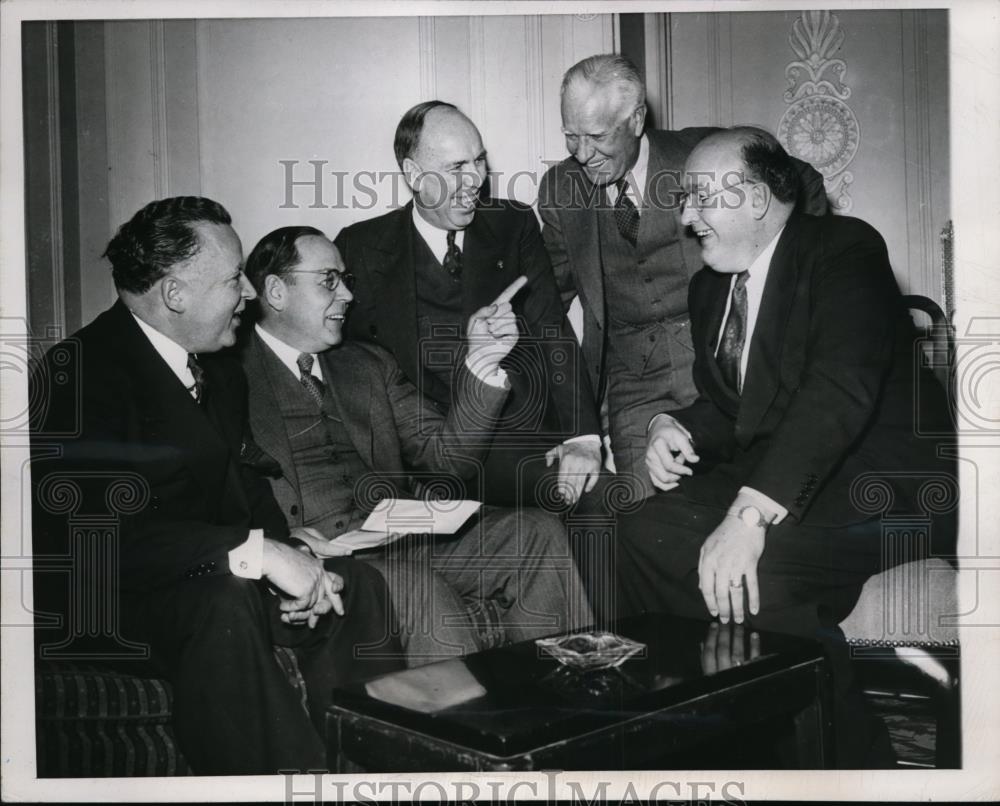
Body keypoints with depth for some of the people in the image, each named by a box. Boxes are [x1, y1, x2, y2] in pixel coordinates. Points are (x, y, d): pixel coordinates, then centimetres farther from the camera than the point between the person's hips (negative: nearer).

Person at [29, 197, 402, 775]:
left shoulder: (221, 371, 9)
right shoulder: (79, 371, -18)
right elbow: (99, 531, -29)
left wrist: (294, 555, -10)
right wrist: (259, 552, -30)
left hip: (208, 577, 8)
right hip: (101, 596, -8)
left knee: (357, 585, -8)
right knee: (224, 605, -36)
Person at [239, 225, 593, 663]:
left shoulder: (368, 363, 22)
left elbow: (447, 458, 13)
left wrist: (482, 362, 2)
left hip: (402, 535, 6)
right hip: (319, 557, -5)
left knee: (539, 533, -17)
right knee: (416, 586, -36)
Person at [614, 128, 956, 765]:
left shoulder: (846, 249, -11)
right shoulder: (711, 286, 14)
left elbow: (840, 389, -27)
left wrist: (751, 515, -37)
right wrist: (674, 428, -6)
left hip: (884, 484, -7)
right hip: (770, 479, 8)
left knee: (753, 572, -31)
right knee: (645, 535, -12)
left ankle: (838, 755, -12)